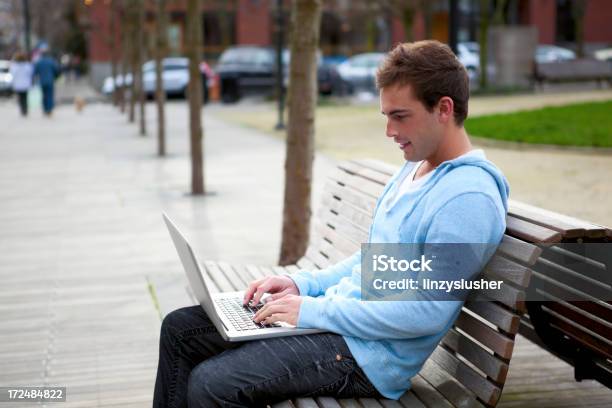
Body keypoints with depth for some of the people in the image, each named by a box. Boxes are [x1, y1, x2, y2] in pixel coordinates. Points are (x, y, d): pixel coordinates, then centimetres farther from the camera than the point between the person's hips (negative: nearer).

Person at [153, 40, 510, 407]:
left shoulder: (469, 196, -20)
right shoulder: (413, 170, 13)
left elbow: (427, 313, -25)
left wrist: (313, 310, -20)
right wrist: (303, 284, 7)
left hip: (369, 354, -10)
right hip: (337, 310, 10)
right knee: (179, 328, 8)